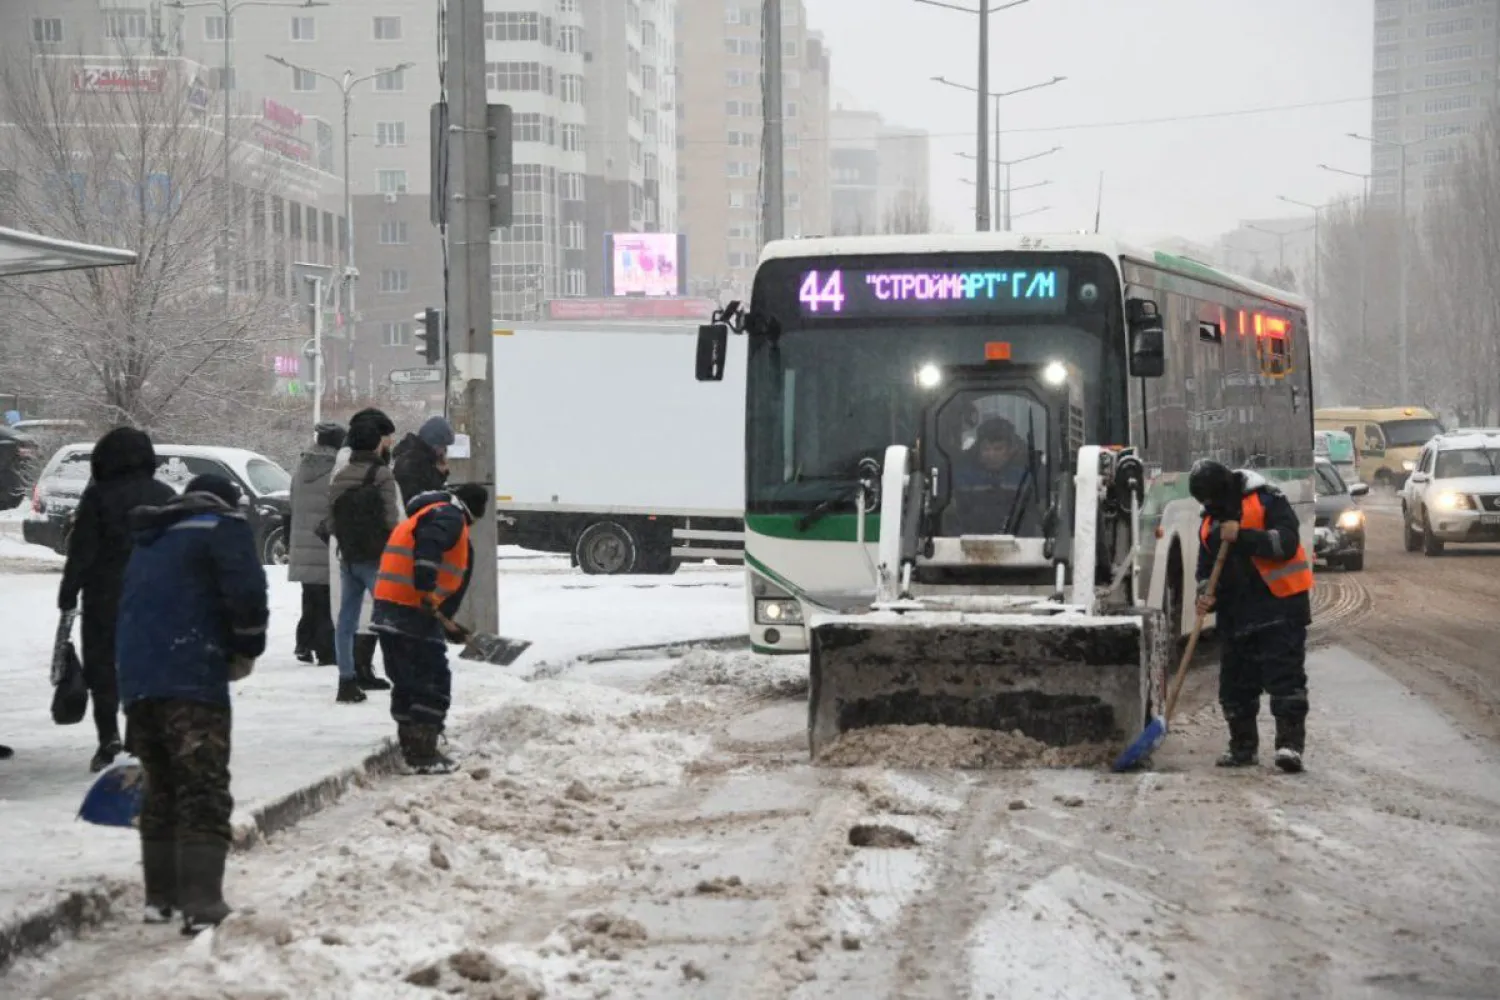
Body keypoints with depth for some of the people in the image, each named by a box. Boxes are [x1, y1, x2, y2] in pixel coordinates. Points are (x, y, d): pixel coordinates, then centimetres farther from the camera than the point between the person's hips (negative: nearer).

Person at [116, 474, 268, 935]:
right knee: (204, 793, -9)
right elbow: (247, 593, -11)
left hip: (137, 681, 7)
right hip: (192, 680, -7)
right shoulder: (223, 527, 4)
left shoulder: (149, 542, 28)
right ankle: (202, 906, -16)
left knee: (161, 790, 17)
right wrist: (245, 651, 6)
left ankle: (161, 897, 21)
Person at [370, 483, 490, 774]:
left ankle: (410, 748, 26)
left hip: (388, 609, 10)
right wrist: (426, 589, -33)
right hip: (413, 610, -10)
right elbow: (428, 546, -27)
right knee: (434, 682, -4)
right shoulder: (450, 517, -4)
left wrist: (447, 625, 29)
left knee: (407, 679, 18)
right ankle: (424, 755, -6)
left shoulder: (427, 513, 28)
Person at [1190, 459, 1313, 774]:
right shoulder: (1210, 524, 12)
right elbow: (1206, 568, 19)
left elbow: (1287, 542, -19)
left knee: (1285, 678, -11)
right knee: (1235, 684, 9)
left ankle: (1290, 744, -13)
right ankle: (1243, 746, 21)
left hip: (1280, 608, -7)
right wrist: (1206, 594, -2)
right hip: (1237, 615, 7)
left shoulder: (1267, 501, -7)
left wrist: (1243, 536, -25)